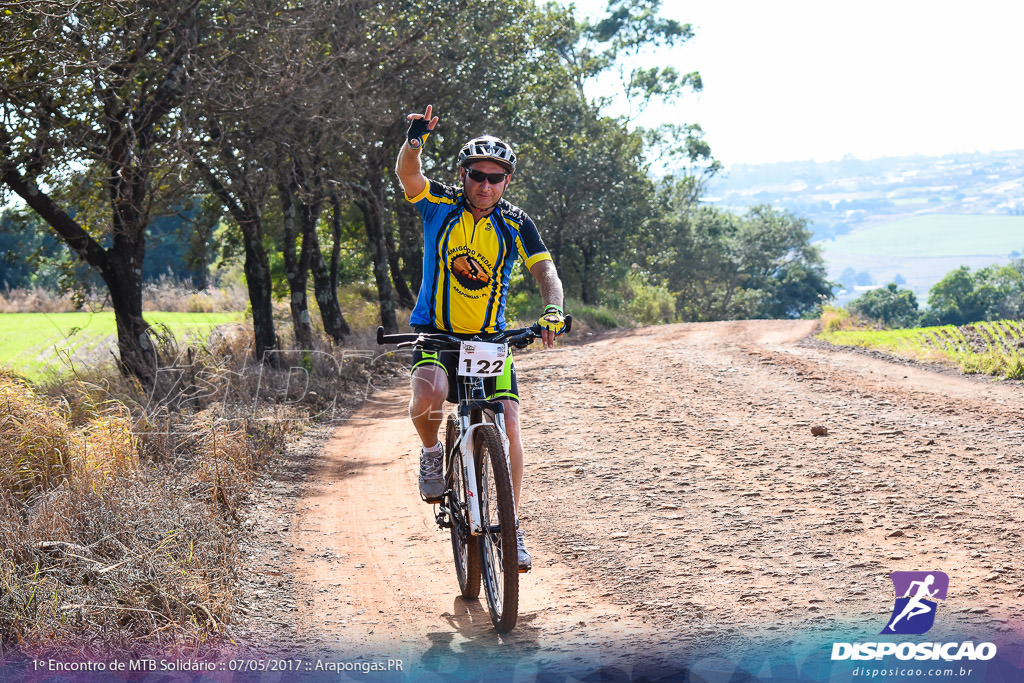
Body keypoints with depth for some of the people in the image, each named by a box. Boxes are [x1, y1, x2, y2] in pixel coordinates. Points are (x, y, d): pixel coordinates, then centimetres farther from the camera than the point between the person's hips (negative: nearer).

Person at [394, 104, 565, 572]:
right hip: (435, 332, -1)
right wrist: (416, 140, -44)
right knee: (429, 395, -32)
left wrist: (553, 310, -33)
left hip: (490, 339, 2)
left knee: (508, 423, -11)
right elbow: (407, 174, -23)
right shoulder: (440, 205, -5)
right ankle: (432, 452, 2)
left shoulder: (514, 223, -3)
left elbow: (545, 270, -13)